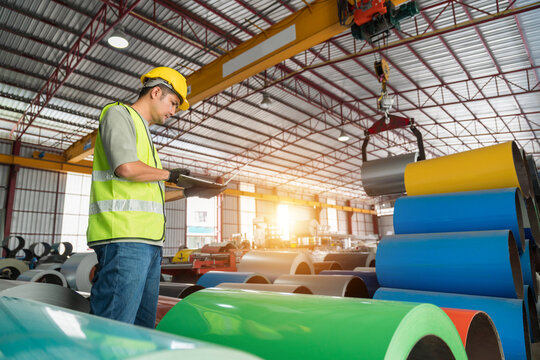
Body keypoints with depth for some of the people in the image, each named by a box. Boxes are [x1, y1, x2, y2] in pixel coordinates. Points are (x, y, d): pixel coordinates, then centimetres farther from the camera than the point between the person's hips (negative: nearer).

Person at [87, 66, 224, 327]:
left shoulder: (144, 133, 30)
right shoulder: (118, 114, 4)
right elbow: (127, 168, -15)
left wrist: (192, 192, 20)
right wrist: (169, 174, 1)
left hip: (149, 241, 9)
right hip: (124, 235, -9)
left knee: (143, 327, 10)